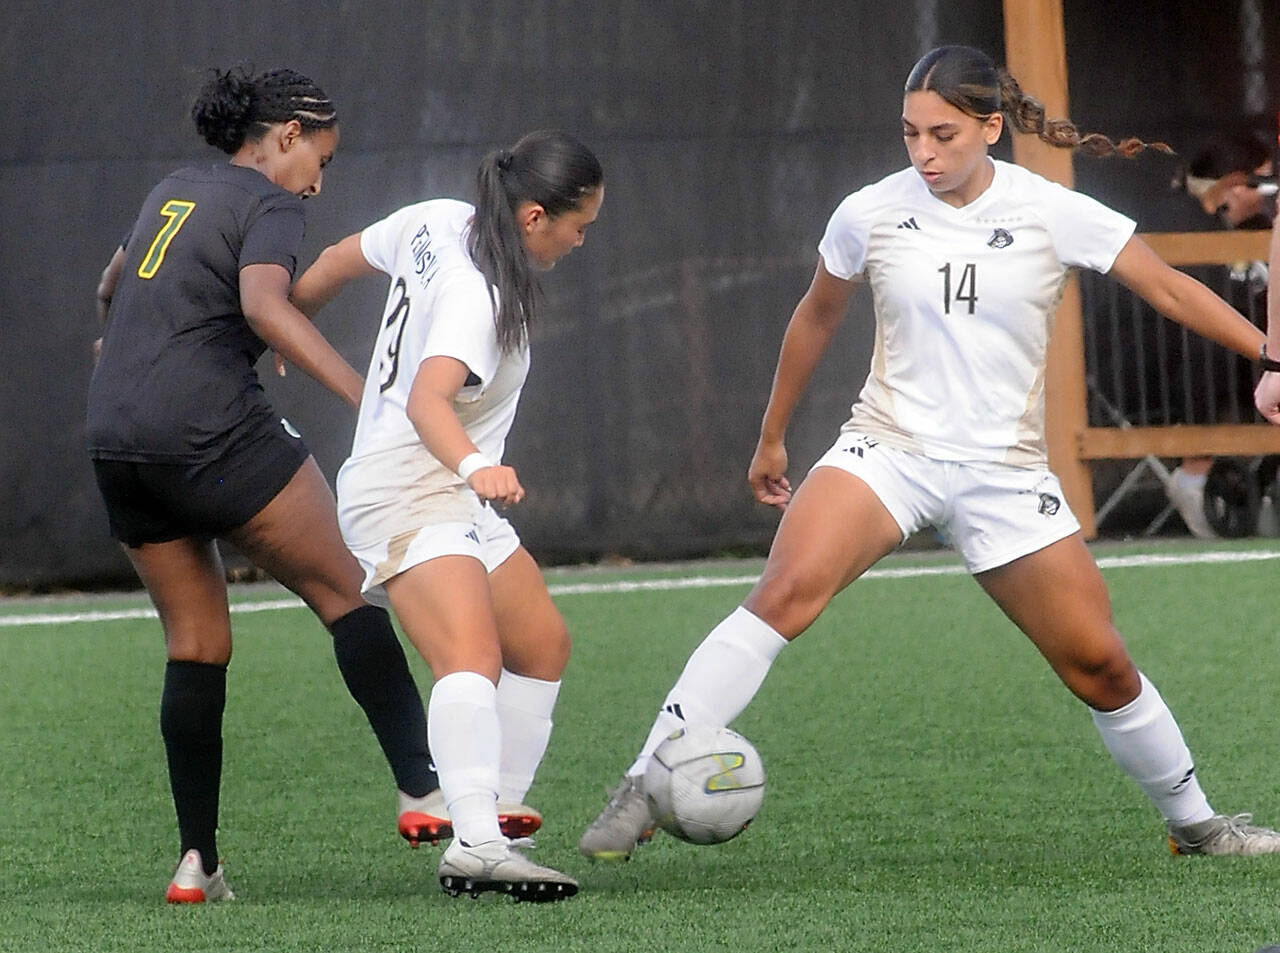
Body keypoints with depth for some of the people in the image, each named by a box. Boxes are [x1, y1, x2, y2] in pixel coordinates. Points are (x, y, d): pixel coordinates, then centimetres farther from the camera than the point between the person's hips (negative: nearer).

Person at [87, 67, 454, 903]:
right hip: (212, 431, -7)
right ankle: (425, 791, -11)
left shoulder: (173, 191, 21)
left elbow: (109, 291, 39)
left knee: (197, 646, 11)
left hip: (116, 439, 8)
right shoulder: (269, 207, -3)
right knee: (346, 590, 0)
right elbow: (264, 303, -24)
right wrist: (362, 392, -32)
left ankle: (198, 863, 4)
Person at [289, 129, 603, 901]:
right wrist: (475, 467, -56)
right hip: (406, 494, -11)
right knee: (472, 658, -30)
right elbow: (427, 397, -39)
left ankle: (494, 824, 16)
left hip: (456, 500, 11)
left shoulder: (436, 224, 5)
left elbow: (339, 261, 20)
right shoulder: (478, 298, -23)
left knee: (543, 645, 15)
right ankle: (475, 844, -47)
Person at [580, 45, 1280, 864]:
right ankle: (645, 786, -28)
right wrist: (772, 438, 23)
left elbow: (1173, 290, 0)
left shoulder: (1054, 214, -5)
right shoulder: (870, 214, -2)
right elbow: (818, 317, 16)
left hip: (1006, 473, 1)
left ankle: (1195, 823, 26)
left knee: (1100, 666, 2)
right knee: (785, 593, -26)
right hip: (888, 450, 0)